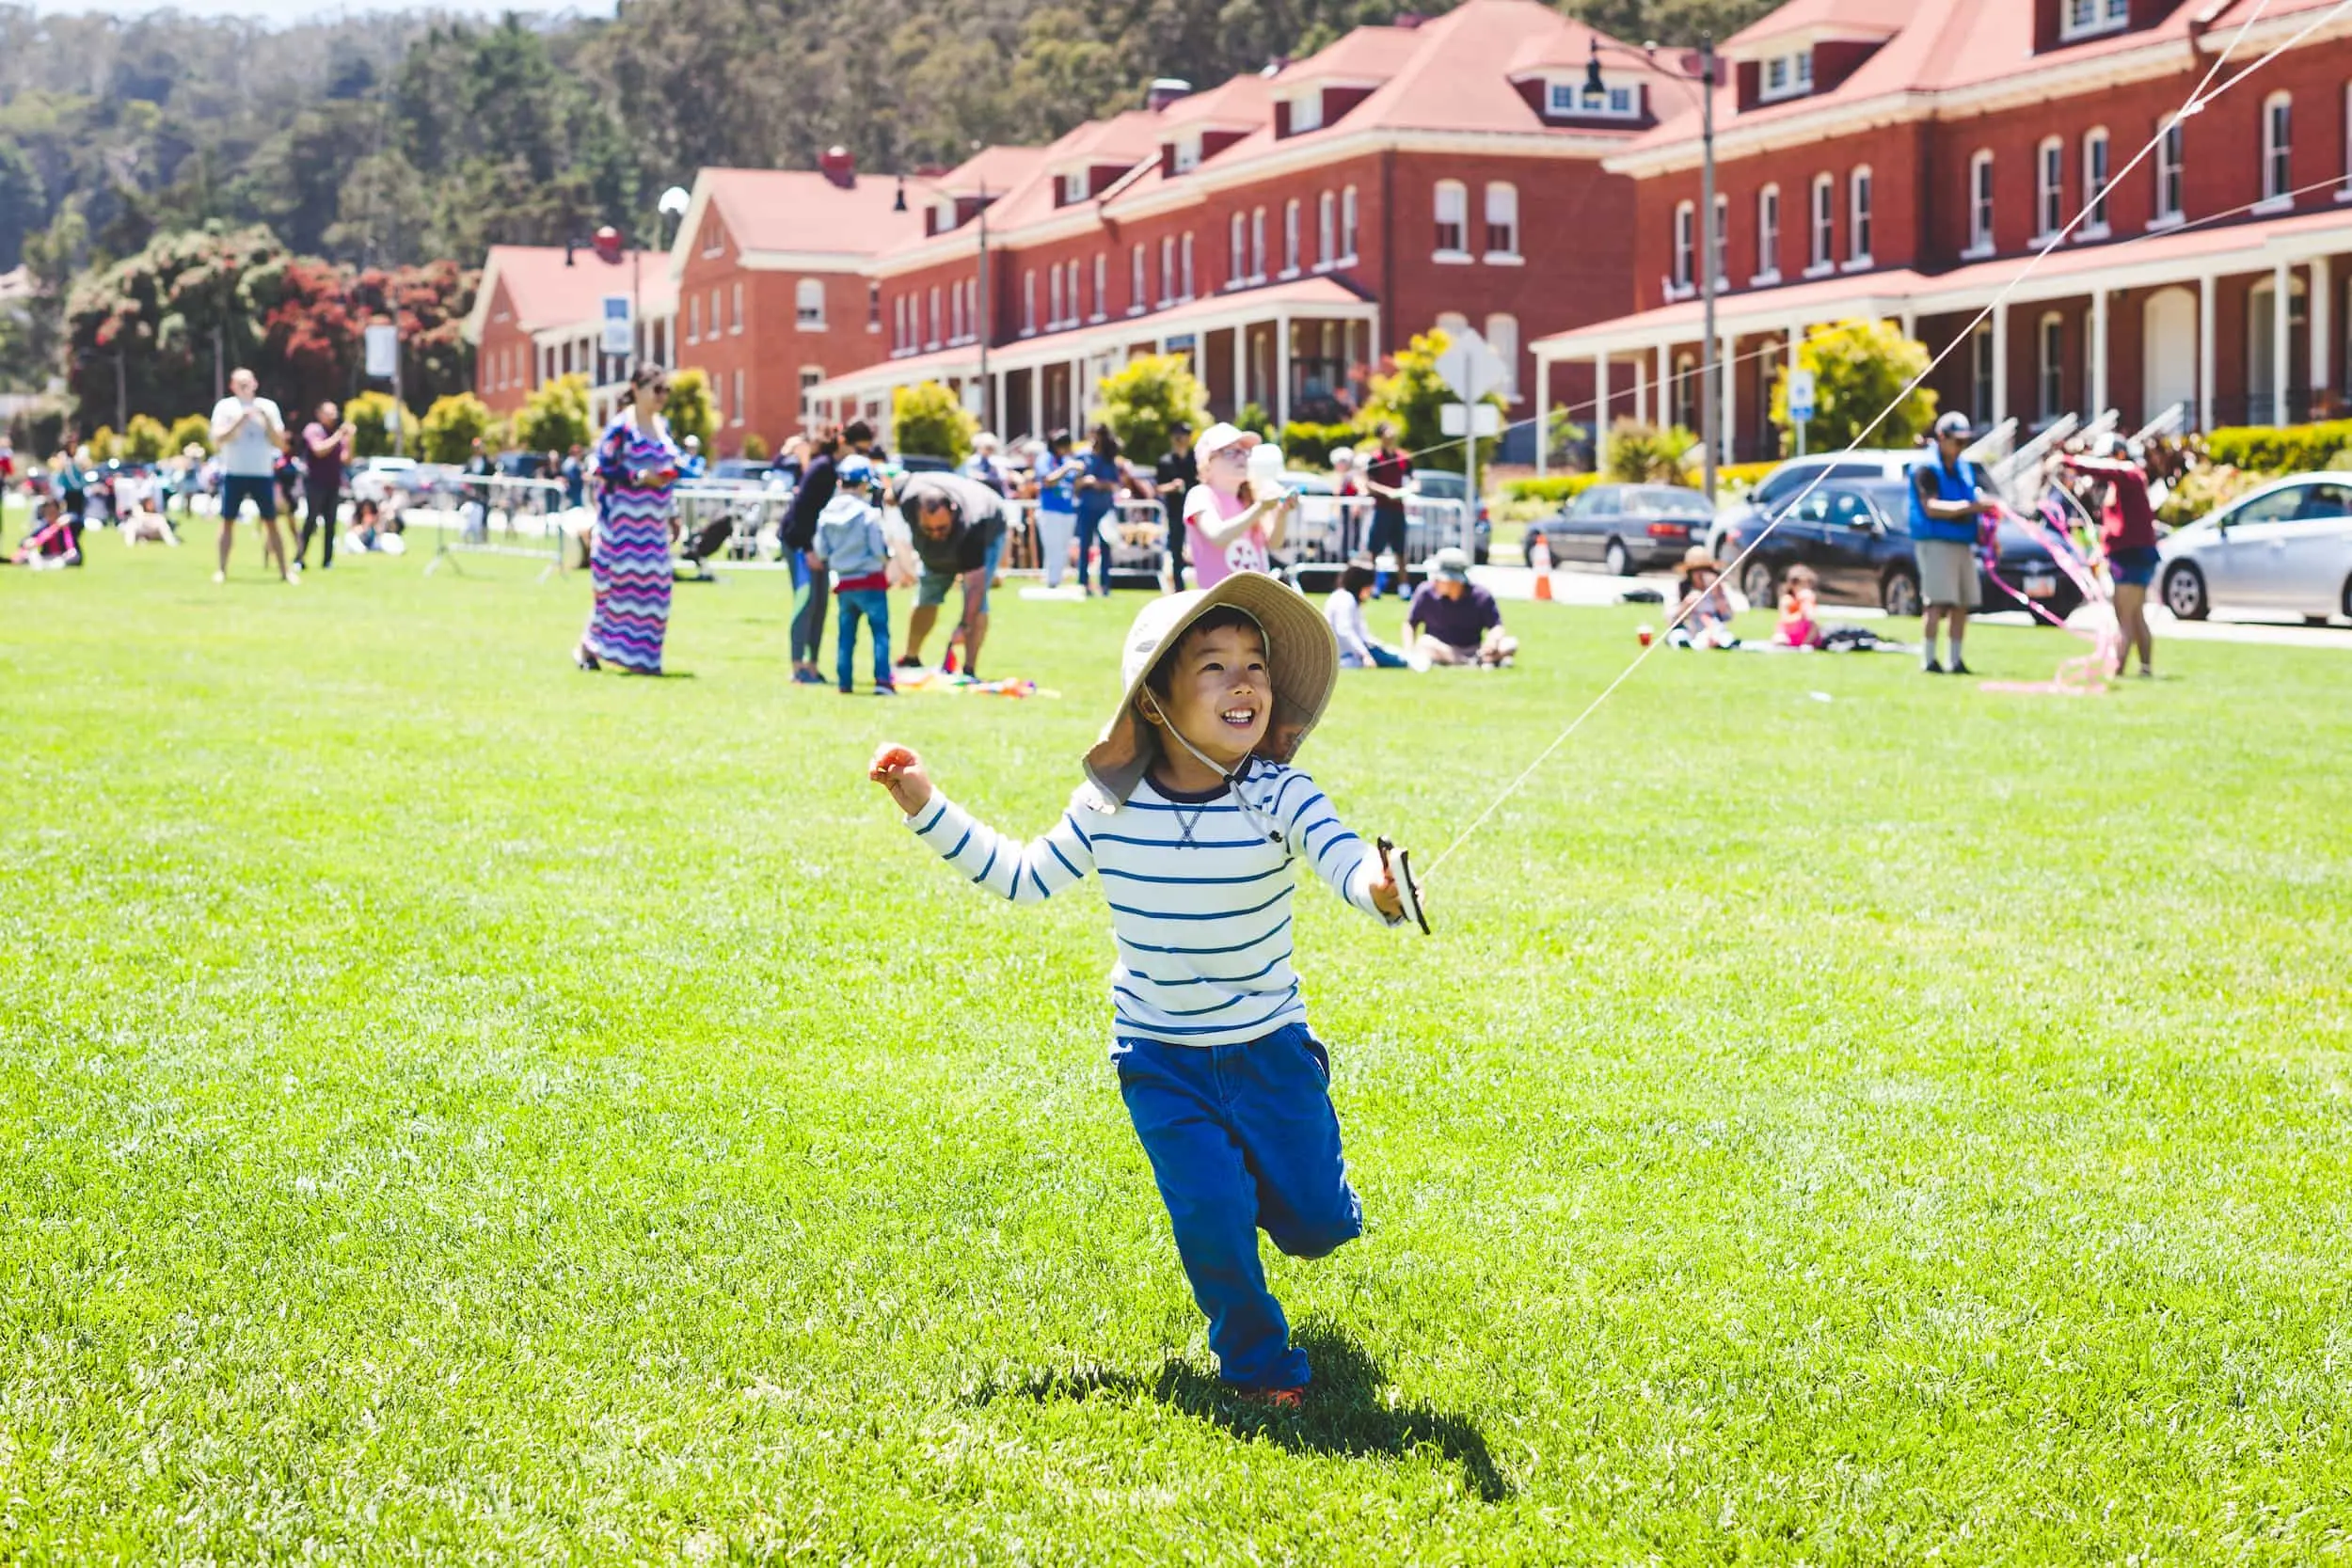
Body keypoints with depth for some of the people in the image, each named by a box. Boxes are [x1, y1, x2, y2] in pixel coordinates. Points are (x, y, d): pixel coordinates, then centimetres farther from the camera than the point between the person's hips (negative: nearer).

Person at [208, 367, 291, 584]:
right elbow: (218, 440, -8)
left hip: (263, 474, 1)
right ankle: (221, 570, 4)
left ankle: (283, 571, 3)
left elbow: (278, 441, 2)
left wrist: (267, 421, -14)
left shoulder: (268, 407, 6)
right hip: (234, 474, -1)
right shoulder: (225, 407, 2)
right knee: (228, 522, -1)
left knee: (271, 522, 1)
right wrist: (239, 422, -19)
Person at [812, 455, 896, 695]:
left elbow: (821, 554, 4)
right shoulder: (868, 513, -13)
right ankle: (882, 680, -11)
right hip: (870, 580, -5)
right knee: (880, 631, -1)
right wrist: (889, 552, 8)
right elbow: (879, 549, -13)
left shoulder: (826, 514, 1)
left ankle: (845, 682, 12)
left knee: (846, 633, 13)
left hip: (843, 584, 5)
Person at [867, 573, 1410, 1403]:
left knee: (1315, 1222, 6)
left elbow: (1347, 859, -34)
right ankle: (1256, 1362, 17)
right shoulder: (1109, 806, -10)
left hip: (1268, 1047, 0)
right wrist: (929, 809, 0)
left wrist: (1380, 887, -58)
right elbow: (1025, 876, 5)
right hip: (1160, 1058, 0)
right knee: (1214, 1220, -8)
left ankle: (1261, 1166, 42)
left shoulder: (1279, 796, -17)